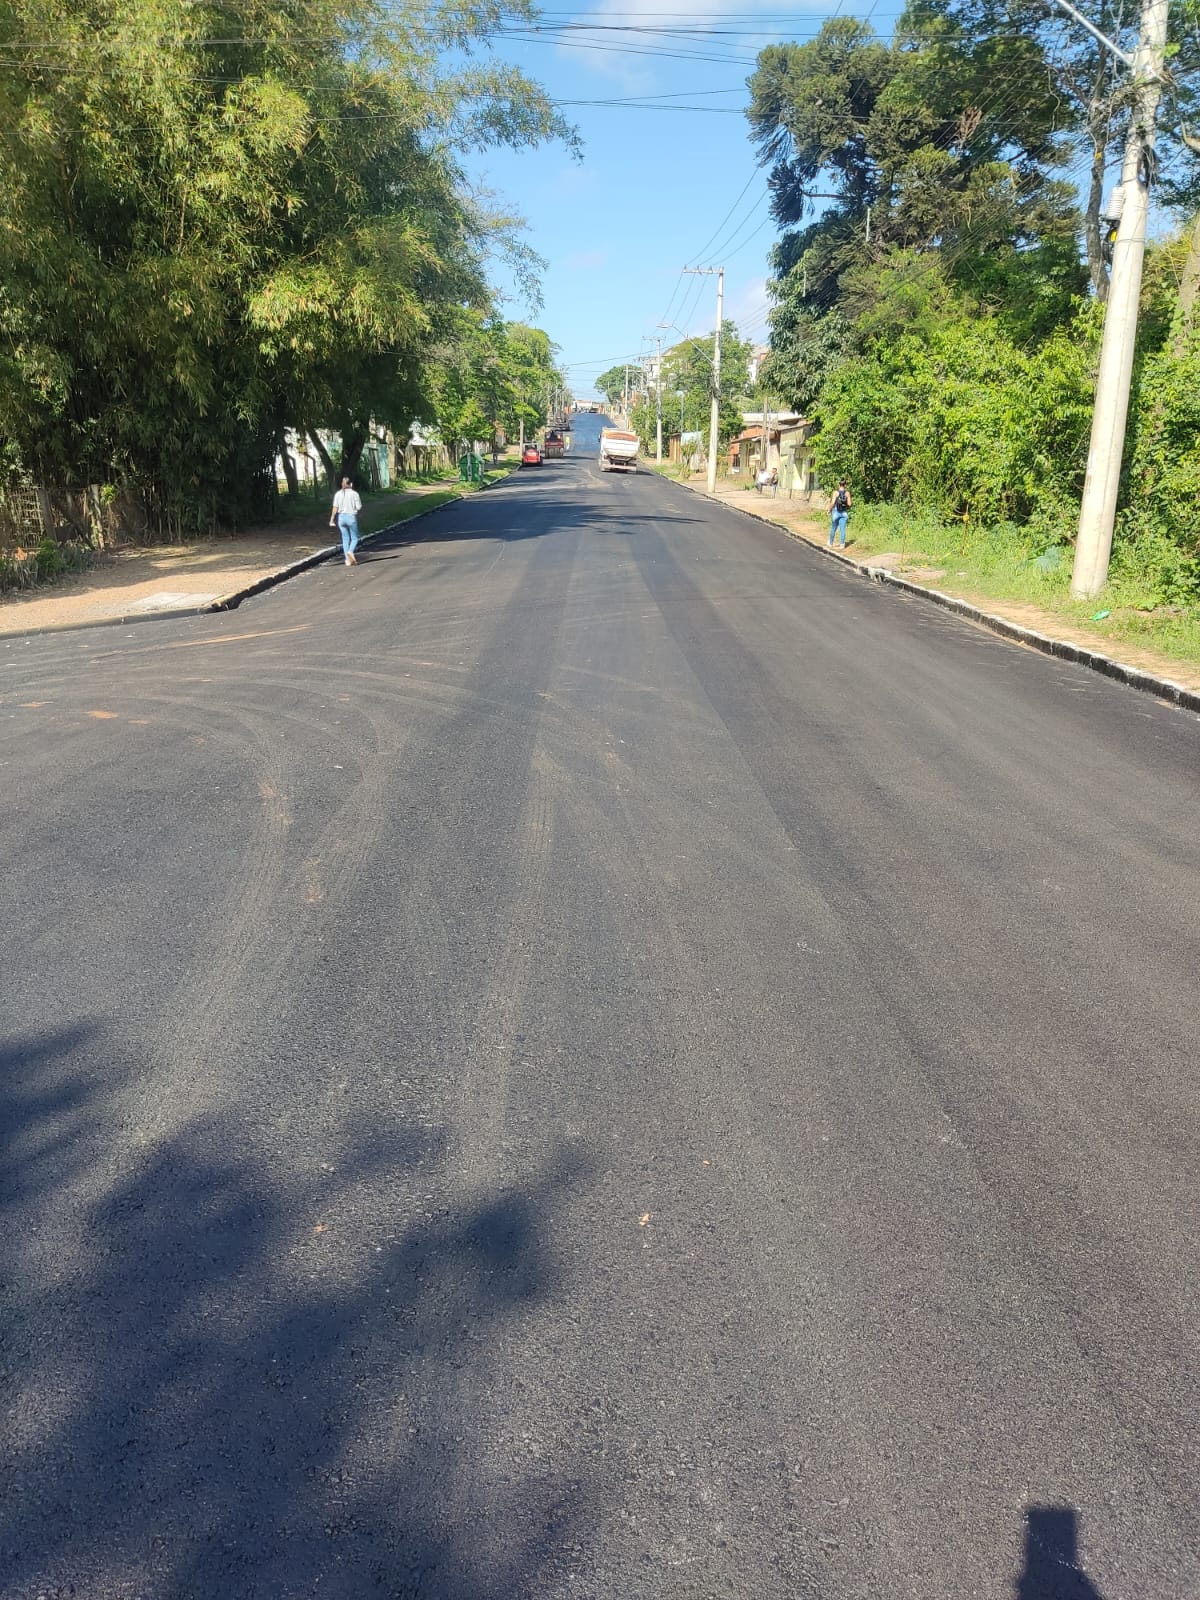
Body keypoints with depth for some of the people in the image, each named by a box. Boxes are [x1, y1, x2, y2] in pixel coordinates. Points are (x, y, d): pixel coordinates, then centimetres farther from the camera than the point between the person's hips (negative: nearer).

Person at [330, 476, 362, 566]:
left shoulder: (338, 494, 0)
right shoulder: (354, 494, -7)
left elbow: (335, 508, -5)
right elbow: (359, 507, -7)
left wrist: (332, 520, -3)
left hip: (341, 517, 3)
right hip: (351, 517, -3)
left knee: (345, 539, 12)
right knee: (354, 538, 8)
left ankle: (348, 560, 9)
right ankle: (350, 552, -21)